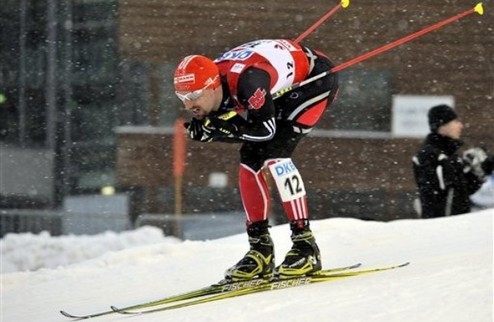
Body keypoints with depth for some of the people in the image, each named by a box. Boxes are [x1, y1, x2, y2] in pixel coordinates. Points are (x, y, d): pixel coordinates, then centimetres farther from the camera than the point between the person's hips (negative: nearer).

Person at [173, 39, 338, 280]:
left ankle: (305, 245, -20)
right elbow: (245, 130, -6)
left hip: (317, 78, -9)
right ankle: (260, 250, 7)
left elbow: (266, 129, -30)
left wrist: (220, 127, -36)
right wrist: (205, 130, -24)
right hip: (286, 90, 9)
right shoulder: (207, 86, -13)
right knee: (250, 158, -1)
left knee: (274, 152, -22)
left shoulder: (246, 80, -37)